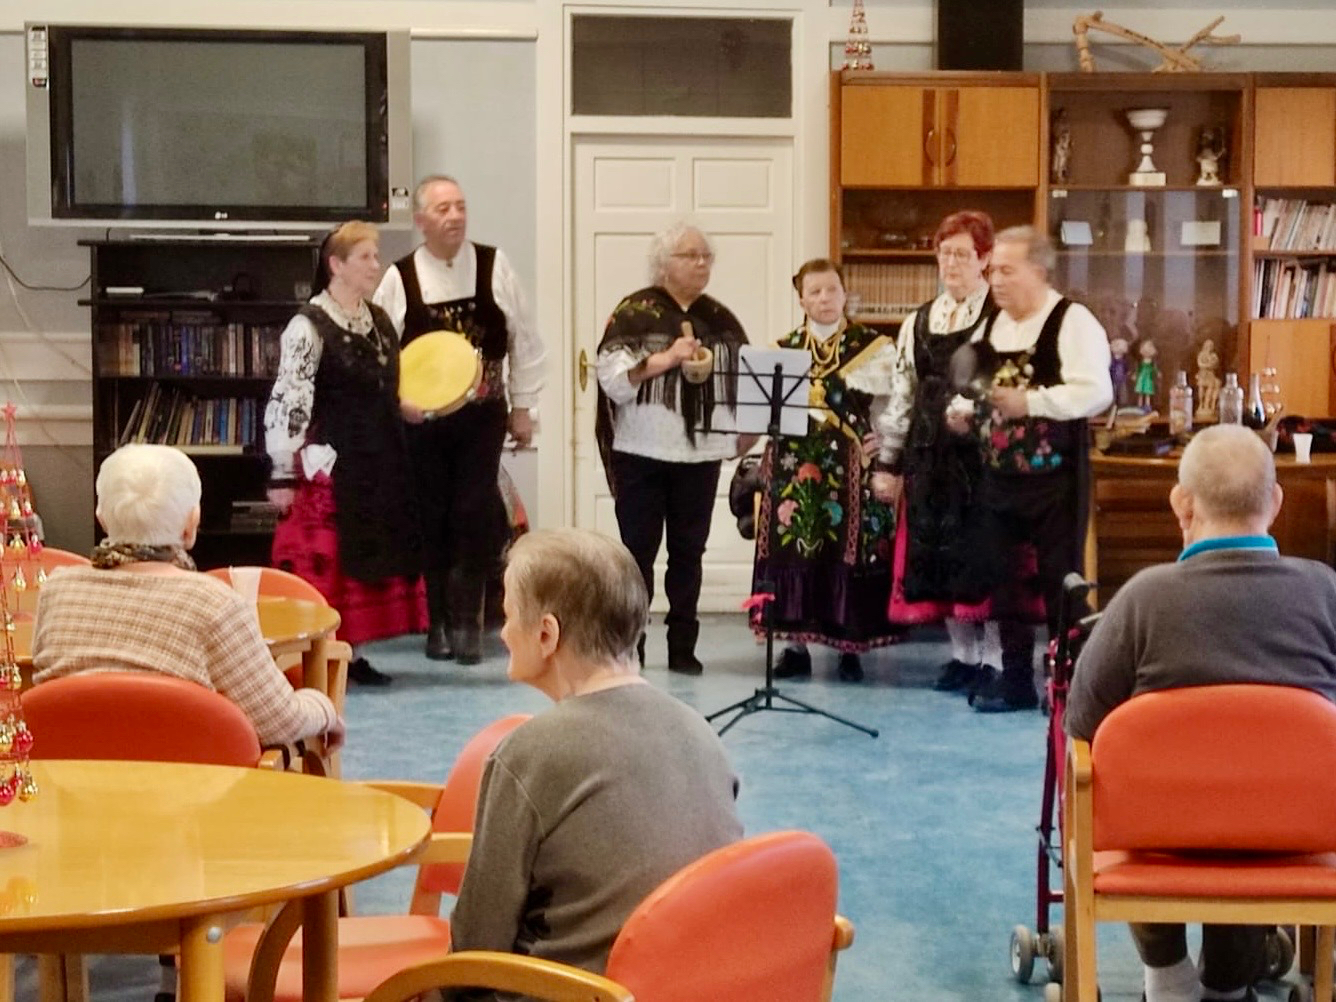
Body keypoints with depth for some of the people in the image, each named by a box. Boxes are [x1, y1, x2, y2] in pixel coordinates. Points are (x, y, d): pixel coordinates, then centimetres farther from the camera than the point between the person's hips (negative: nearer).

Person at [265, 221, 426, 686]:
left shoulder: (380, 321, 12)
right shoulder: (309, 326, -12)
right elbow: (286, 402, -16)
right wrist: (283, 474, -19)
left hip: (379, 463, 8)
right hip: (330, 466, -8)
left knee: (371, 557, 10)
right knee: (326, 560, -6)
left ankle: (350, 653, 19)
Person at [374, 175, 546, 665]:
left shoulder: (494, 266, 0)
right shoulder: (399, 278, -1)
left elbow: (523, 340, 5)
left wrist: (522, 407, 5)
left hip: (482, 415, 0)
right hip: (420, 419, 0)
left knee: (476, 516, -4)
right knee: (431, 520, 5)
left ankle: (466, 621, 5)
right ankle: (438, 622, 16)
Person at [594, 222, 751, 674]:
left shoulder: (721, 319, 11)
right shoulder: (636, 312, -2)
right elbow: (612, 377, -11)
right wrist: (665, 358, -18)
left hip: (701, 454, 4)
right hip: (643, 452, -4)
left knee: (688, 551, 8)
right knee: (638, 550, 1)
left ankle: (682, 646, 14)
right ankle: (628, 647, 8)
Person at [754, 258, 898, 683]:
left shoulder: (873, 347, 5)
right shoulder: (783, 349, 11)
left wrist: (879, 452, -8)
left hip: (849, 471, -2)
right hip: (795, 469, 2)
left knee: (849, 552, -2)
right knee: (792, 548, 0)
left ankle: (850, 646, 7)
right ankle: (795, 645, 8)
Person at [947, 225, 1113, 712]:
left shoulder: (1072, 322, -10)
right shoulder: (989, 327, 11)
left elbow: (1095, 391, -21)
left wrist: (1028, 402, -27)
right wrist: (962, 411, -1)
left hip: (1053, 475, -7)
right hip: (999, 472, 7)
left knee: (1060, 581, 1)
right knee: (1003, 579, 11)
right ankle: (1015, 678, 22)